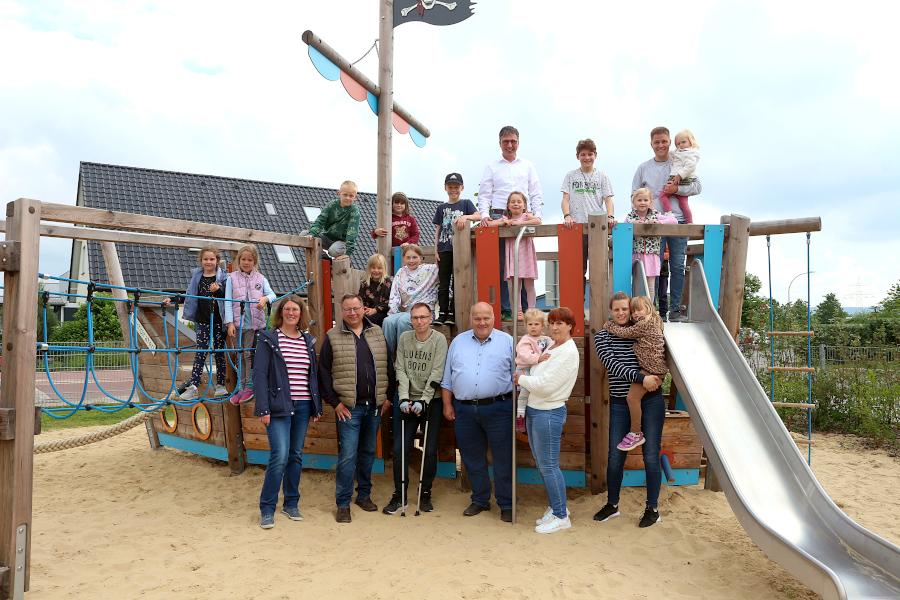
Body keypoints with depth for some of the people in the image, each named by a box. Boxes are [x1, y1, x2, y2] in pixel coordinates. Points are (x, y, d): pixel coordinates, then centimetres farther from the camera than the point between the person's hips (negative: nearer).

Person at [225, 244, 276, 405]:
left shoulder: (260, 278, 7)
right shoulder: (232, 277, 5)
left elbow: (272, 294, 1)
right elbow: (228, 301, 0)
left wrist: (265, 298, -23)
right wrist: (230, 323, -8)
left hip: (255, 323, -1)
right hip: (237, 323, 1)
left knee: (249, 355, -1)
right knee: (240, 356, 8)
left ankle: (249, 386, 7)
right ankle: (241, 388, 15)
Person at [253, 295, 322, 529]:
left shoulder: (308, 341, 12)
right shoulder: (269, 338, -2)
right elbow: (260, 374, -7)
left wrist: (317, 406, 11)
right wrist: (263, 409, -13)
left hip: (303, 406, 5)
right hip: (279, 406, -5)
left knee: (296, 455, 11)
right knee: (280, 456, -11)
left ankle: (291, 504, 24)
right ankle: (267, 509, 3)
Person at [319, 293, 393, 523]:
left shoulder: (378, 333, 8)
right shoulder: (333, 337, -1)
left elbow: (388, 367, 11)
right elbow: (324, 372, -2)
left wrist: (388, 397, 5)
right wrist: (334, 402, -7)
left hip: (375, 405, 4)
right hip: (348, 407, -3)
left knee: (368, 452, 14)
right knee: (347, 455, -4)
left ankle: (364, 495, 29)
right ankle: (343, 504, 8)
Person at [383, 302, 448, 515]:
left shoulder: (439, 339, -6)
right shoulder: (404, 338, 3)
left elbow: (437, 373, -11)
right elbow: (400, 370, 1)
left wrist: (423, 401, -16)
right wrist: (404, 398, -10)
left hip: (430, 402, -2)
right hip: (407, 401, 2)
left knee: (430, 450, 4)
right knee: (400, 449, 1)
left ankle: (426, 494, 21)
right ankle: (400, 495, 16)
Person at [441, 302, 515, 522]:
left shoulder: (507, 341, 2)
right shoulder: (458, 342, 10)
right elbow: (447, 378, 13)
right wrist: (447, 405, 8)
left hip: (498, 409, -3)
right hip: (464, 410, 3)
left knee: (503, 458, 2)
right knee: (472, 458, 12)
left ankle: (506, 504, 16)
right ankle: (480, 500, 28)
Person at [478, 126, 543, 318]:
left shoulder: (527, 166, 18)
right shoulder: (492, 167, 14)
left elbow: (536, 194, 15)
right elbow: (484, 194, 7)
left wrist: (537, 215, 1)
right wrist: (484, 215, -8)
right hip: (499, 217, -1)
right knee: (501, 265, -6)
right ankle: (505, 309, -2)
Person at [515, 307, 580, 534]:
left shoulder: (568, 352, -16)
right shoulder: (551, 347, 13)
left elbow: (545, 385, -22)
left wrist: (520, 378, -9)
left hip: (549, 413, -9)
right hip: (534, 410, 9)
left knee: (549, 466, 0)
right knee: (542, 464, 16)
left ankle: (561, 517, 13)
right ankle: (555, 507, 30)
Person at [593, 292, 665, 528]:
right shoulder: (602, 336, 0)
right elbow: (613, 364, -13)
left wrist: (657, 376, -3)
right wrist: (641, 378, -22)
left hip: (651, 401, 0)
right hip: (620, 404, 0)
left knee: (651, 456, 4)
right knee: (615, 457, 7)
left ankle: (653, 509, 20)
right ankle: (612, 505, 26)